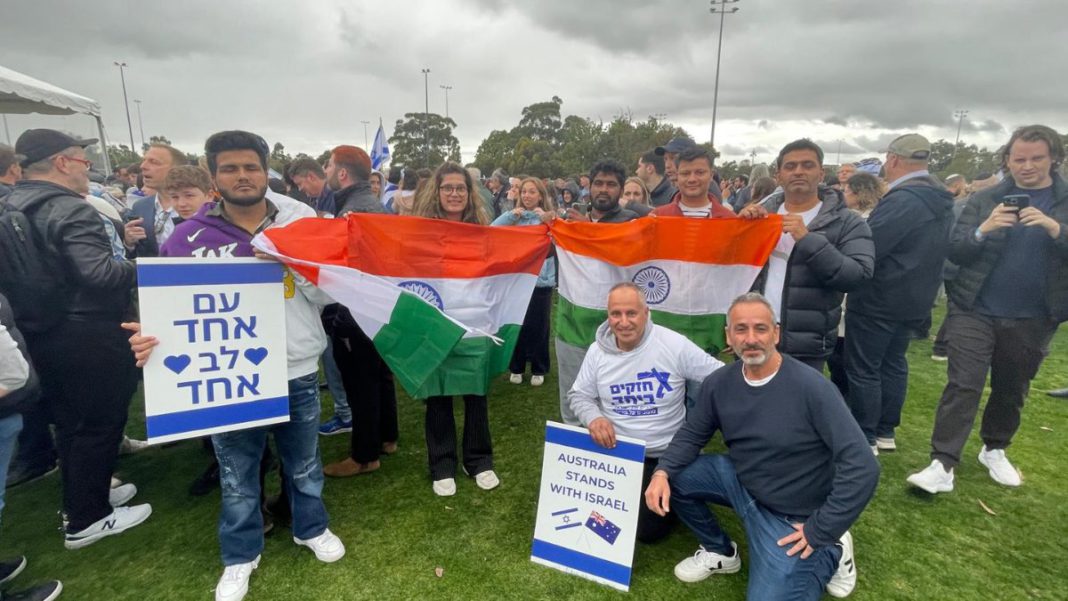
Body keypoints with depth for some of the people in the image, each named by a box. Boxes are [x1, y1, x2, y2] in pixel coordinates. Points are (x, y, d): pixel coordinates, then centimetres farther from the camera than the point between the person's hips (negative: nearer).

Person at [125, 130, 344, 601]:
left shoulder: (302, 223, -4)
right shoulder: (190, 236, -5)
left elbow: (329, 296, -6)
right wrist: (151, 336, -19)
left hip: (297, 371, 1)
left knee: (303, 462, 20)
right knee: (237, 475, 17)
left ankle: (311, 527, 45)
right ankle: (240, 555, 40)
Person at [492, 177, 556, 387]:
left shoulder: (549, 219, 0)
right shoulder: (513, 217, 7)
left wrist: (544, 218, -21)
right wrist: (511, 215, -12)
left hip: (541, 280, -2)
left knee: (538, 326, 6)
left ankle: (539, 369, 22)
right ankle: (516, 367, 25)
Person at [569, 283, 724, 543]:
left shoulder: (674, 345, -17)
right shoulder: (598, 351, -6)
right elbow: (578, 394, 3)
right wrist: (593, 417, -19)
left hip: (664, 457, -3)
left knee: (648, 529, -1)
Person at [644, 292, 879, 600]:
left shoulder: (812, 388, -25)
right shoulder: (718, 383, -9)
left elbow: (861, 467, -25)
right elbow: (692, 434, 1)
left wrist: (820, 532, -20)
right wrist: (662, 472, -19)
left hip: (791, 516, -5)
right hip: (740, 482, 5)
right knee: (673, 477, -10)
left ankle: (831, 552, 17)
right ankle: (720, 551, 14)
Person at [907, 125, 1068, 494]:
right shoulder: (984, 200, 1)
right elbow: (954, 252, -4)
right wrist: (982, 231, -22)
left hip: (1032, 319, 2)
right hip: (975, 311, -2)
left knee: (1011, 390, 16)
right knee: (962, 385, -6)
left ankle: (994, 450, 36)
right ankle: (943, 465, -5)